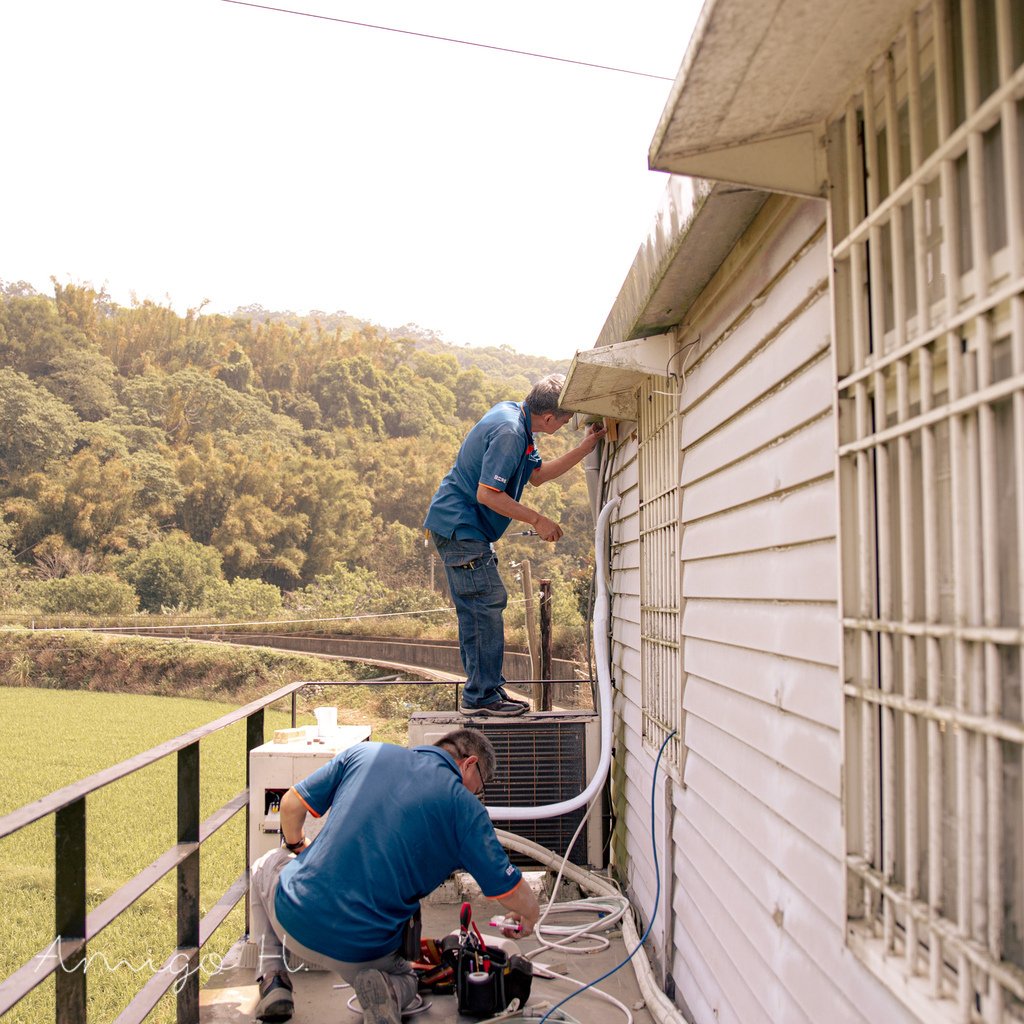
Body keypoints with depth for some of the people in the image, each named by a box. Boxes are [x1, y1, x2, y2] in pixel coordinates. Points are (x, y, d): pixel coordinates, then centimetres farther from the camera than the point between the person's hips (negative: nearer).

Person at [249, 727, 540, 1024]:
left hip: (294, 918, 1)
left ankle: (274, 979, 16)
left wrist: (295, 845, 29)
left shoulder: (365, 753, 3)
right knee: (403, 980, 33)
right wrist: (526, 919, 21)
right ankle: (387, 992, -3)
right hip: (368, 951, -1)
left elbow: (291, 804, 8)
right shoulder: (465, 808, -4)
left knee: (266, 864, 33)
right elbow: (523, 902, -2)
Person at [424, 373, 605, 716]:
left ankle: (480, 693, 19)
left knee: (475, 611, 12)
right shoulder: (508, 432, -22)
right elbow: (487, 494, -25)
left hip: (457, 528, 11)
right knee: (488, 604, -8)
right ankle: (482, 695, -2)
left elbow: (537, 475, 19)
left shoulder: (514, 415, 10)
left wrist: (586, 447, 13)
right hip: (459, 526, -11)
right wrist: (538, 520, -17)